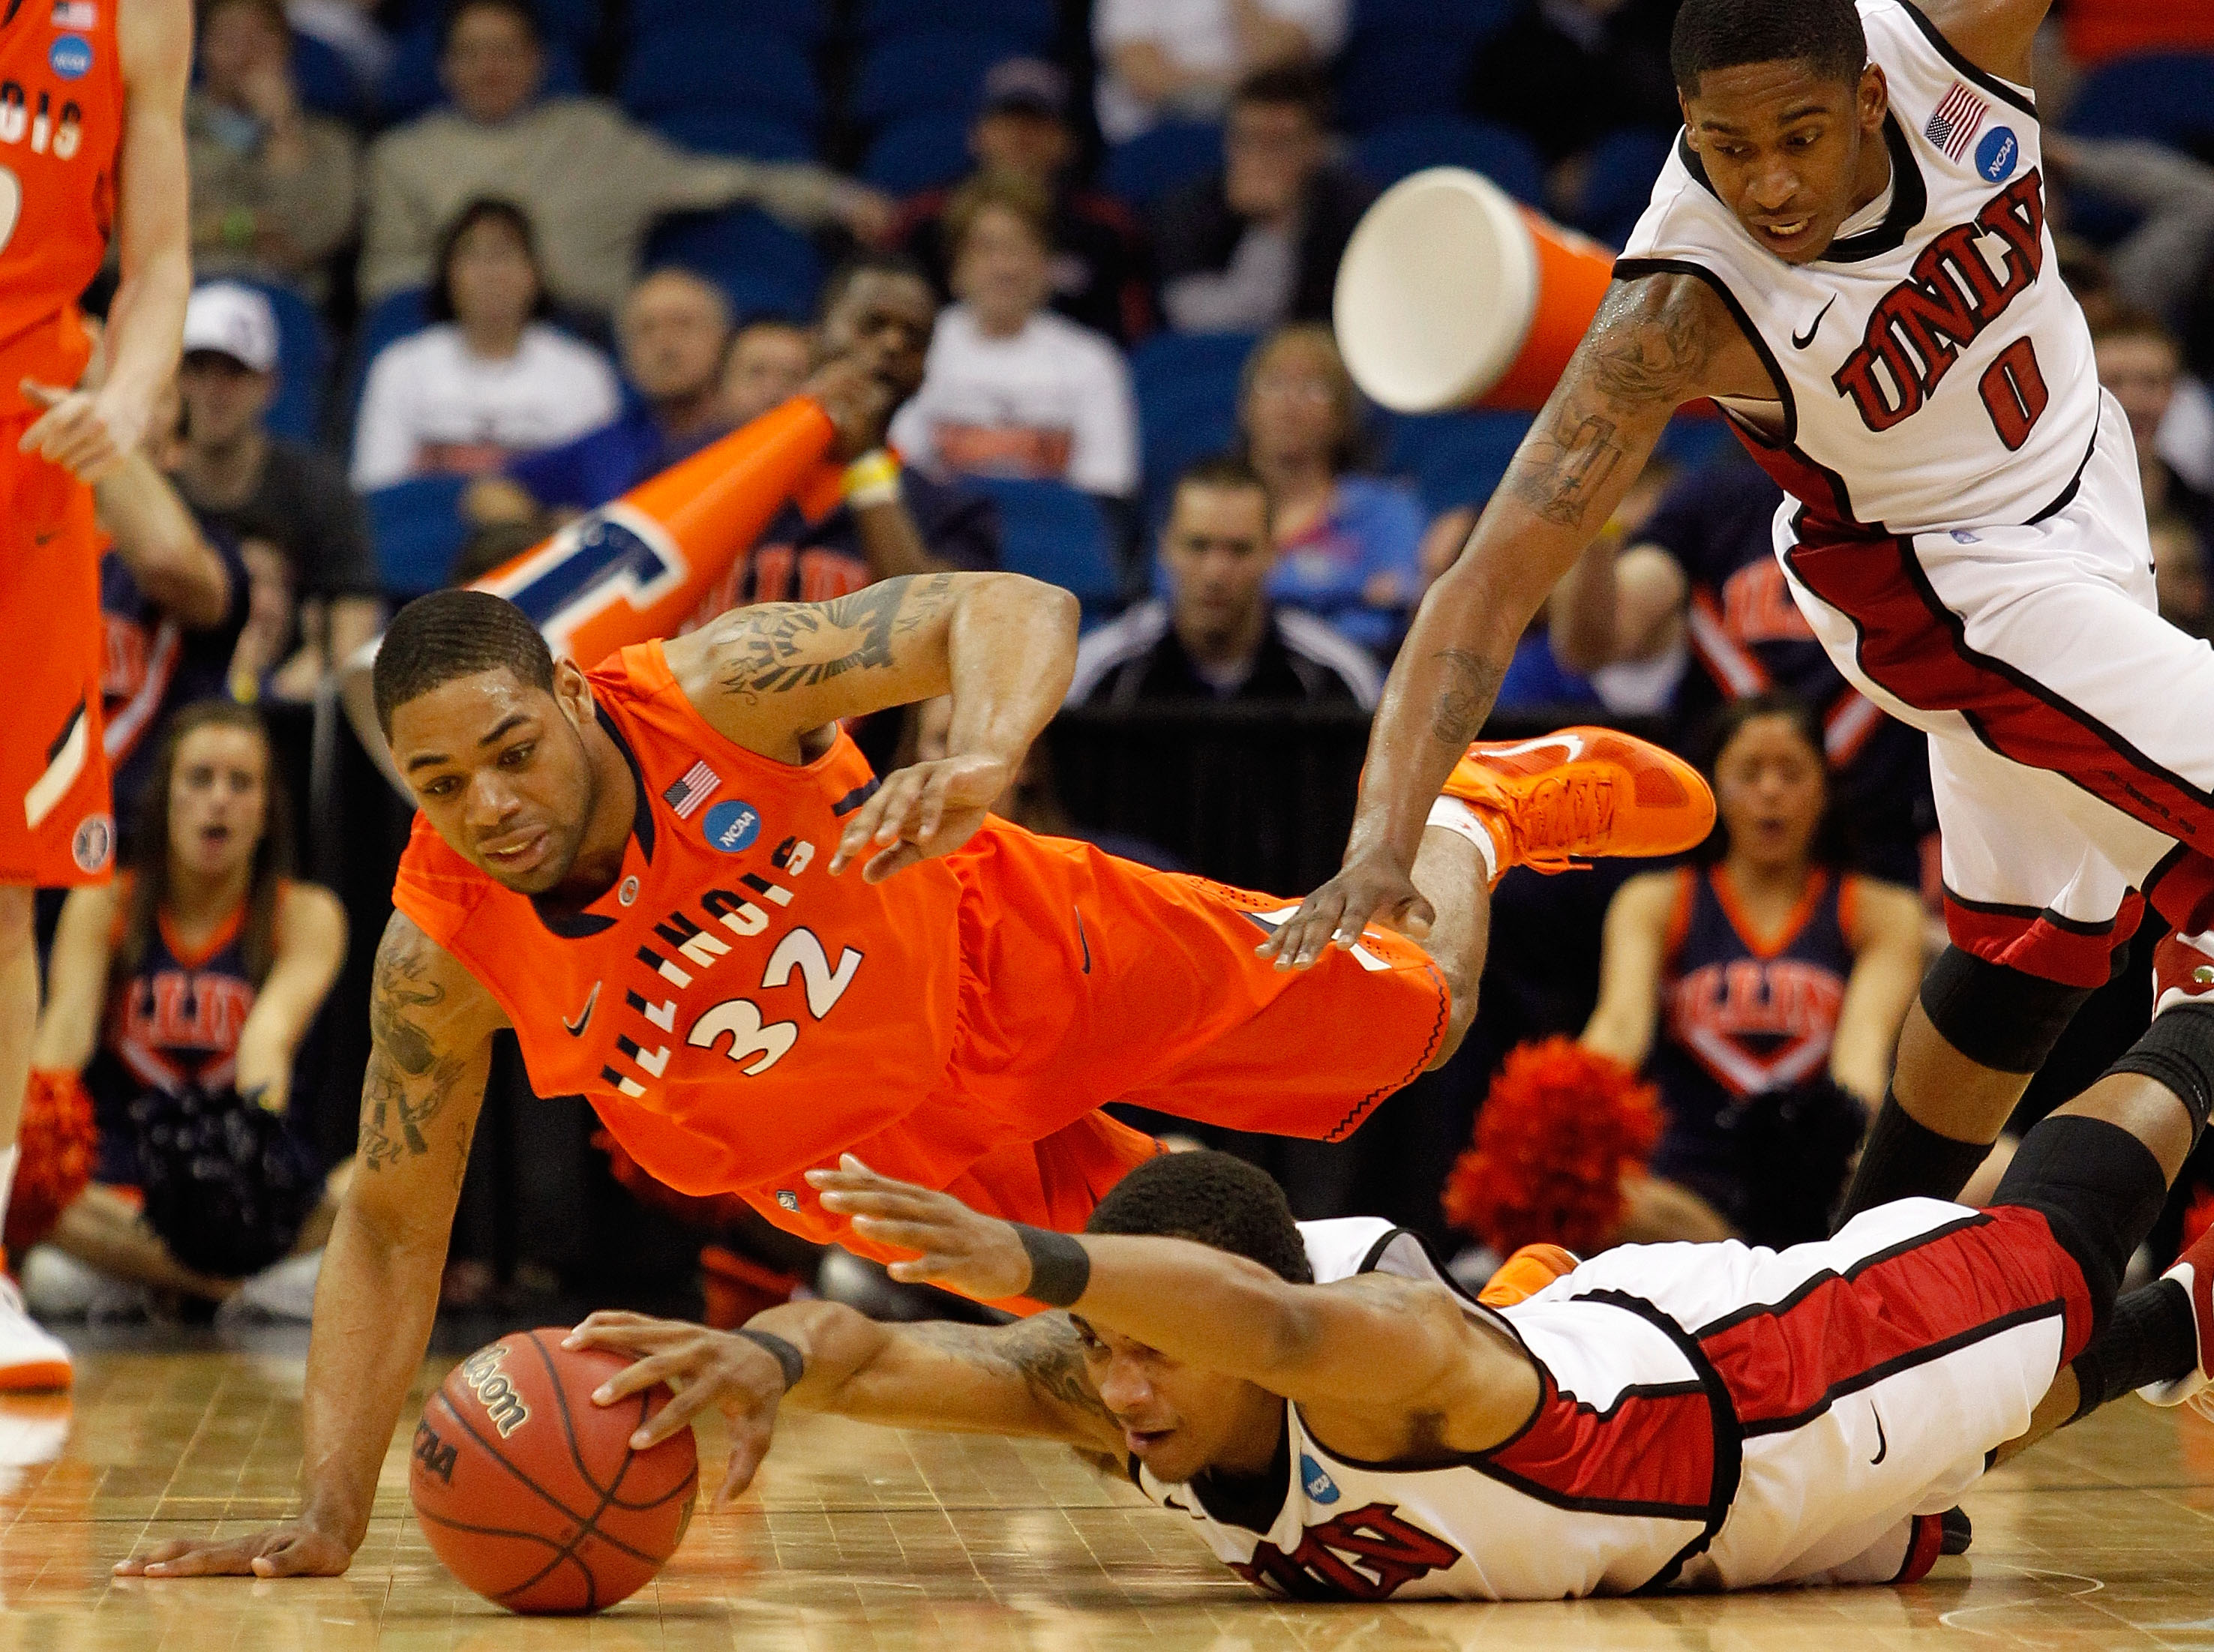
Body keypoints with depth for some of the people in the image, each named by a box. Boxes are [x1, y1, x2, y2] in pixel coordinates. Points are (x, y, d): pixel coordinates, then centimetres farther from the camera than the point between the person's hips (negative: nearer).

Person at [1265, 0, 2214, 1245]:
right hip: (1948, 591, -5)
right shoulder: (1685, 309, -35)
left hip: (2086, 482, 5)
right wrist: (1382, 847, -47)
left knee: (2040, 944, 16)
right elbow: (1493, 579, -38)